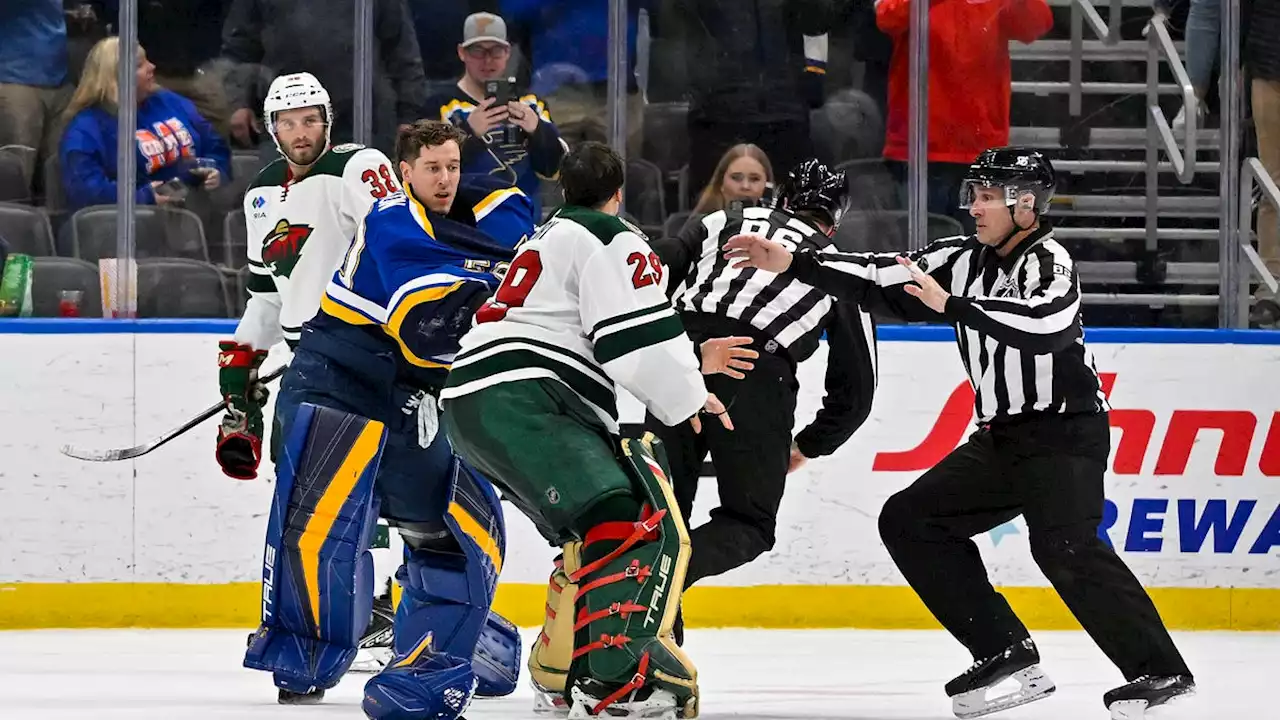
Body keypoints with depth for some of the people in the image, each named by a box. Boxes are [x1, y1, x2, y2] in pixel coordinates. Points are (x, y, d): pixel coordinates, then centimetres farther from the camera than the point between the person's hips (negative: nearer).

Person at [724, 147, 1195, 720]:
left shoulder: (1048, 260, -14)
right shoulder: (967, 260, 9)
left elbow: (1046, 322, -34)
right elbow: (882, 279, 9)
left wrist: (953, 305, -36)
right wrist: (793, 264, 4)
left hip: (1066, 433, -9)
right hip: (1002, 438, 9)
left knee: (1065, 547, -28)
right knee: (910, 521, 6)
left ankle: (1159, 670, -25)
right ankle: (1005, 652, 2)